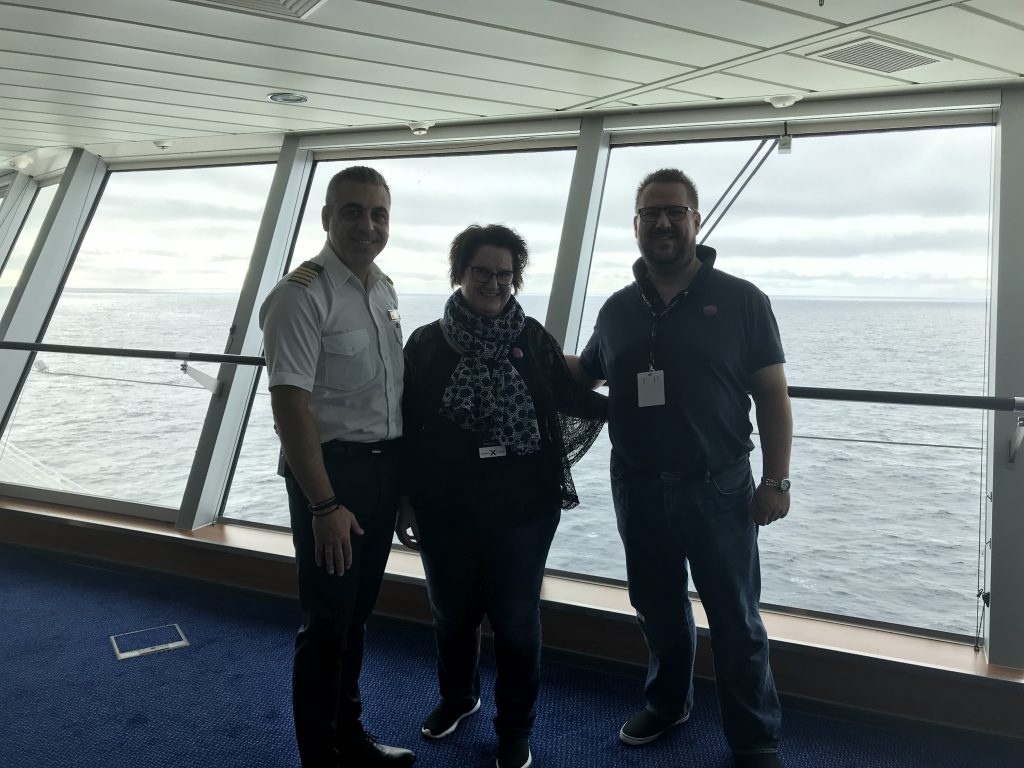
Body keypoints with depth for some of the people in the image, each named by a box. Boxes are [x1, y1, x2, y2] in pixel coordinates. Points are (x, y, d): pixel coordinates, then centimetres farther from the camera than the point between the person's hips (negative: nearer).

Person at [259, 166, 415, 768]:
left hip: (385, 468, 8)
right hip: (331, 469, -7)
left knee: (359, 611, 20)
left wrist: (403, 476, 13)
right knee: (328, 621, 5)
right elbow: (290, 405, -20)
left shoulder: (385, 289, 9)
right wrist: (324, 505, -21)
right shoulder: (303, 294, -16)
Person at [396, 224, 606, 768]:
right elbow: (407, 427, 1)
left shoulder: (533, 338, -2)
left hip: (522, 509, -1)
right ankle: (457, 697, 48)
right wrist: (404, 501, 1)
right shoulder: (427, 342, -1)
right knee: (452, 612, 19)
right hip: (446, 510, 1)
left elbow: (569, 397, 9)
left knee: (516, 620, 9)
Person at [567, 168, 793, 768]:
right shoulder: (618, 308, 5)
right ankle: (667, 704, 43)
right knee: (658, 610, 20)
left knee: (736, 621, 9)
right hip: (638, 489, 4)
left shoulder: (740, 301, -5)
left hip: (718, 489, -3)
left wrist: (777, 481, -10)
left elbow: (773, 396, -5)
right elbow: (584, 373, 19)